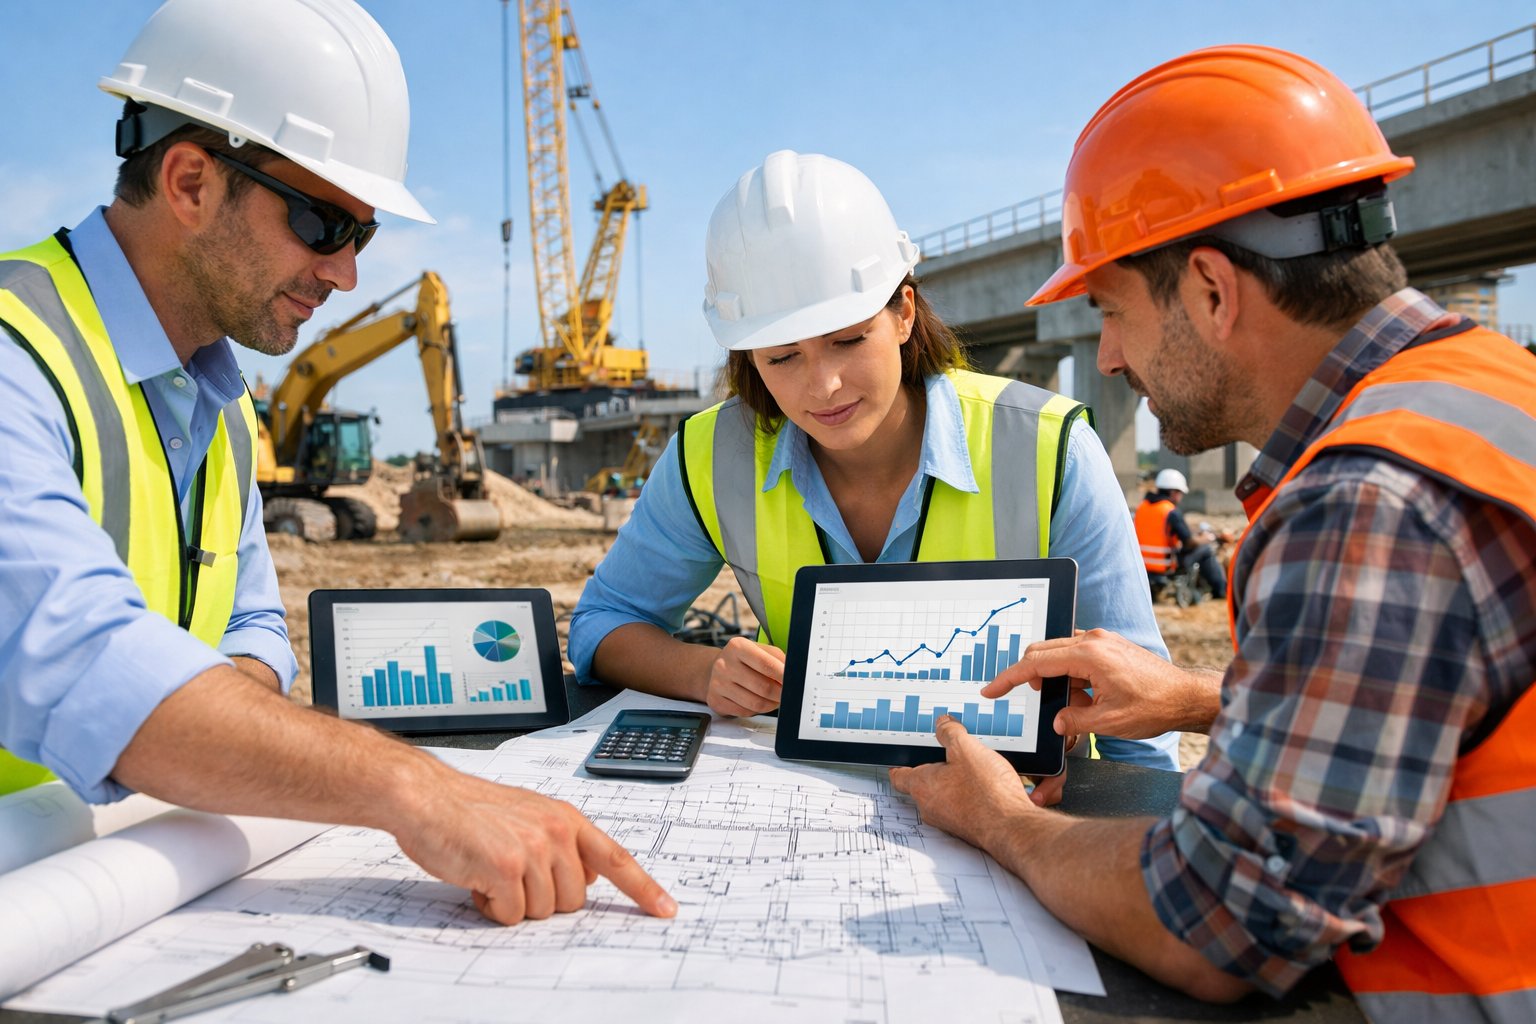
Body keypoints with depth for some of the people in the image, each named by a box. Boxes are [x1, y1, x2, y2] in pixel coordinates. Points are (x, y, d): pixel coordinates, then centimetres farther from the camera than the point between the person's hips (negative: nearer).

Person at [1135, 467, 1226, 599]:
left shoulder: (1141, 506, 5)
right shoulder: (1172, 512, -15)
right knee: (1206, 549, 6)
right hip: (1165, 566, -7)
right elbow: (1190, 541, -14)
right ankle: (1221, 591, 11)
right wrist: (1205, 538, 6)